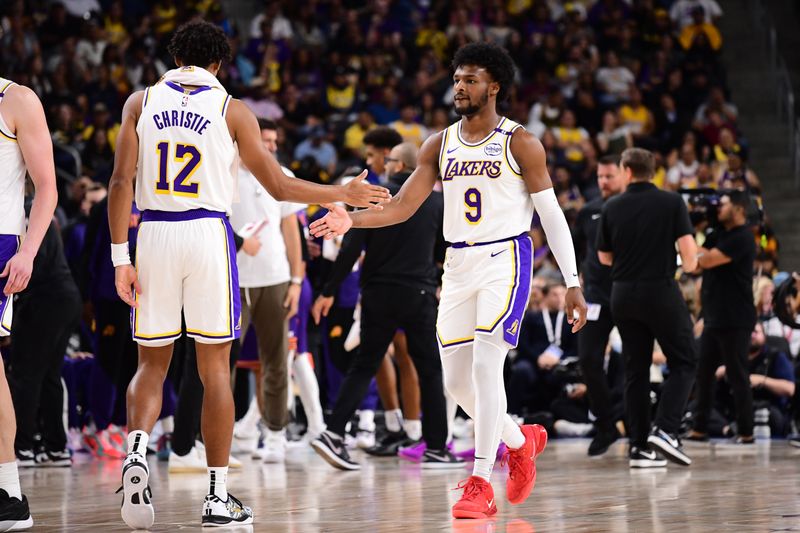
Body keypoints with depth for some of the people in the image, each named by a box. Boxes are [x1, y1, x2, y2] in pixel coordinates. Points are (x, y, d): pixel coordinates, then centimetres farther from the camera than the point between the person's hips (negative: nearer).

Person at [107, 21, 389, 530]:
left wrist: (120, 257, 1)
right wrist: (344, 195, 15)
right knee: (215, 368, 5)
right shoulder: (231, 110, 2)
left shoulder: (141, 102, 7)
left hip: (154, 234, 2)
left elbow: (121, 182, -1)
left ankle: (137, 450, -16)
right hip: (208, 234, -2)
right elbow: (279, 186, 2)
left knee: (152, 363, 12)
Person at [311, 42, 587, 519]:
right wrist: (351, 220, -14)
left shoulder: (521, 144, -5)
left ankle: (480, 483, -13)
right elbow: (403, 205, 3)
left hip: (506, 259, -6)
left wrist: (573, 283, -9)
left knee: (485, 366, -18)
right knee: (457, 380, 5)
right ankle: (521, 441, 31)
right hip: (458, 265, 6)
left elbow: (552, 215, -5)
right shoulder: (440, 145, 8)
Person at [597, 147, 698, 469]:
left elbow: (604, 257, 9)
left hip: (623, 295, 3)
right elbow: (688, 249, -11)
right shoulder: (671, 203, -5)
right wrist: (689, 264, 11)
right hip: (661, 290, -3)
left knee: (635, 370, 9)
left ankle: (639, 447, 6)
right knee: (683, 363, 5)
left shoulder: (612, 208, 3)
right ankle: (665, 430, -14)